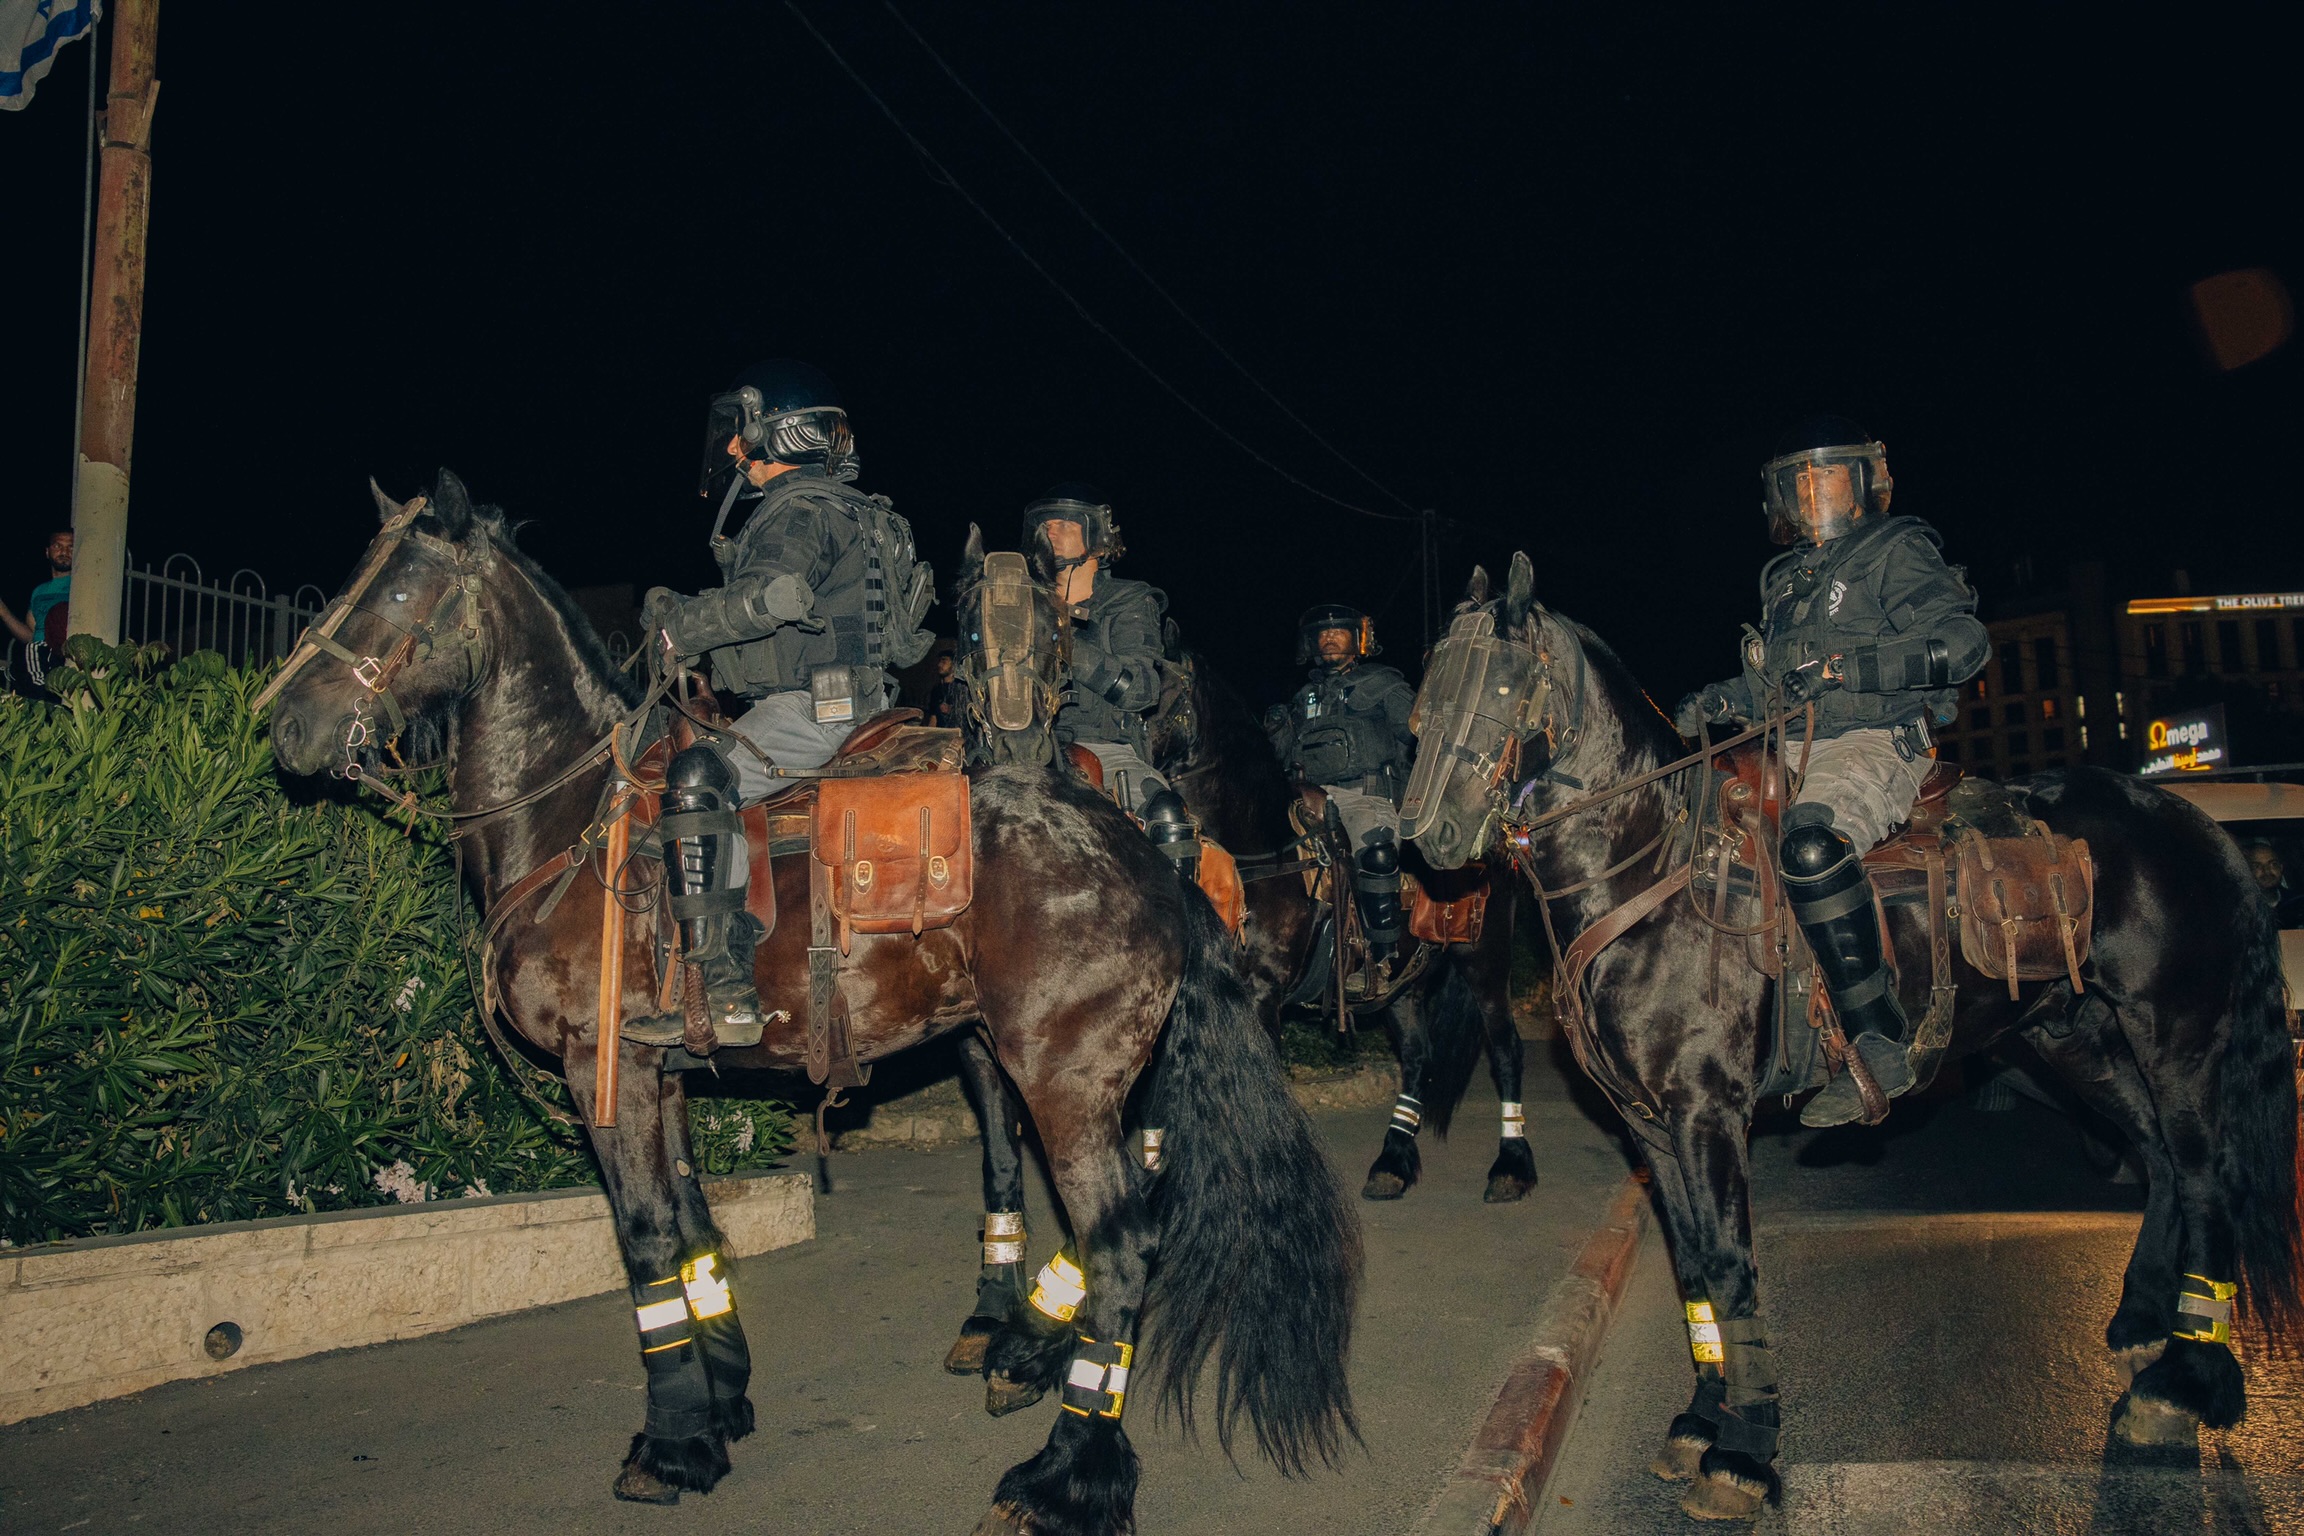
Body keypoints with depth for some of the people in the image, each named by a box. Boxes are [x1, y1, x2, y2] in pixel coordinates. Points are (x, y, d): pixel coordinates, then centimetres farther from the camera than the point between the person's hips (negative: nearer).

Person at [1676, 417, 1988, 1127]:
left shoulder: (1898, 551, 2)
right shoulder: (1786, 579, 23)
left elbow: (1962, 640, -13)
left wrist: (1851, 667, -23)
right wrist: (1721, 699, 10)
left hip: (1876, 745, -8)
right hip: (1793, 751, 9)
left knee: (1809, 844, -38)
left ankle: (1879, 1047, -31)